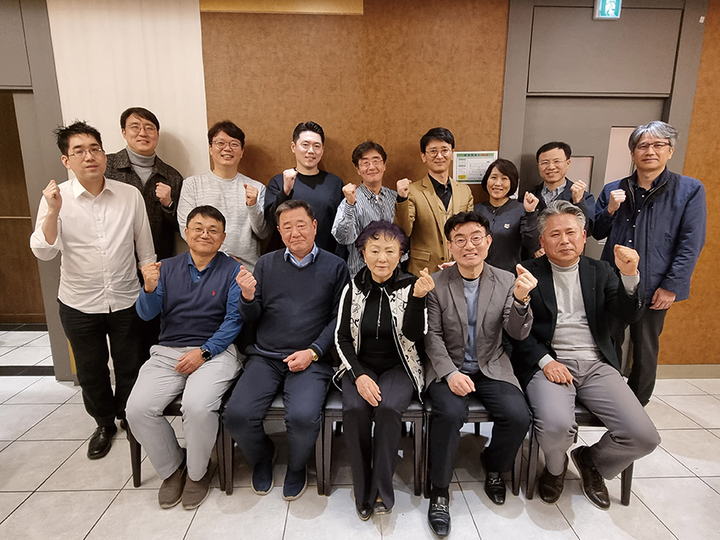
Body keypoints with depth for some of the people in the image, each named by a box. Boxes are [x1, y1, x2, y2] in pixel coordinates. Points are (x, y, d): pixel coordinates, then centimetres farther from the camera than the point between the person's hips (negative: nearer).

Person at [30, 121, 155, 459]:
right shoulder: (56, 198, -8)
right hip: (79, 305, 0)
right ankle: (104, 424, 42)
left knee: (130, 368, 14)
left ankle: (129, 419, 41)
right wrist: (53, 212, -28)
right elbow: (43, 252, -14)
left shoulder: (130, 195, -6)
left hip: (125, 301, 0)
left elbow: (145, 250, 1)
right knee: (90, 371, 17)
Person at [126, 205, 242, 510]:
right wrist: (150, 289, -15)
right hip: (167, 351, 4)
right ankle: (171, 468, 12)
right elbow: (147, 314, 5)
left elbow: (234, 320, -6)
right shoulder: (167, 268, 10)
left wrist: (204, 352, -15)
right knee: (138, 408, -16)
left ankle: (197, 471, 5)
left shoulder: (232, 271, 0)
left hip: (214, 350, -4)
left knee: (197, 406, -28)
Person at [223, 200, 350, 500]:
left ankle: (296, 467, 13)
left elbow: (338, 319, 1)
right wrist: (248, 296, -12)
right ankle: (262, 457, 20)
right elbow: (251, 318, 10)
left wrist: (312, 352, -10)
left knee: (303, 417, -25)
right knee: (237, 415, -17)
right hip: (265, 357, 3)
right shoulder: (266, 264, 12)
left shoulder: (335, 267, 5)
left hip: (311, 360, -2)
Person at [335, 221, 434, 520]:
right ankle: (364, 490, -3)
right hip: (360, 365, 2)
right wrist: (359, 375, -14)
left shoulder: (410, 285, -5)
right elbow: (341, 337, 1)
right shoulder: (353, 288, 0)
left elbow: (413, 335, -15)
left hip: (399, 366, -1)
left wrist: (418, 297, -31)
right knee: (354, 409, -26)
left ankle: (381, 491, -8)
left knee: (388, 408, -30)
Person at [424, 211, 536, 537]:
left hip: (491, 367, 3)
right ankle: (439, 492, -4)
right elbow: (432, 336, -5)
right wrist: (450, 373, -19)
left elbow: (518, 333, -6)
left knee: (518, 416, -20)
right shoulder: (436, 284, -5)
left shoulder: (506, 282, 1)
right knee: (451, 413, -29)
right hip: (447, 367, -2)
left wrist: (521, 299, -26)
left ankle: (493, 467, 15)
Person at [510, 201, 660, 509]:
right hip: (548, 364, -3)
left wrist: (629, 275, -14)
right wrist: (546, 361, -13)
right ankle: (555, 468, 11)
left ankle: (591, 461, 23)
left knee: (644, 436, -13)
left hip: (596, 365, 4)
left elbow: (627, 314, 2)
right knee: (556, 425, -29)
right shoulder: (528, 273, 2)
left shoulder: (599, 271, 14)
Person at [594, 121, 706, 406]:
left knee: (645, 350, 12)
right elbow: (597, 233, 10)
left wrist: (671, 286, -12)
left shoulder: (690, 189, -2)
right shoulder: (613, 190, 6)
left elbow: (691, 243, -6)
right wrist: (610, 210, -9)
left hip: (654, 288, -2)